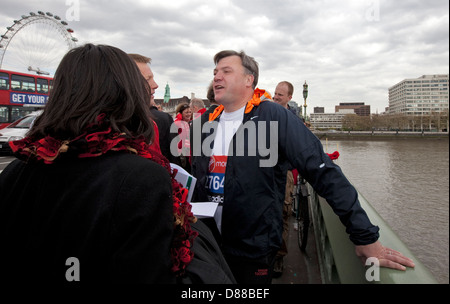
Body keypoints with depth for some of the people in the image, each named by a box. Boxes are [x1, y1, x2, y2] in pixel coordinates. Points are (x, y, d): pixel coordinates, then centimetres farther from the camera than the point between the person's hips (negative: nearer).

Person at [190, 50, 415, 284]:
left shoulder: (273, 116, -15)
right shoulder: (208, 126, 3)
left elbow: (323, 171, -20)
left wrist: (366, 236, -22)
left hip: (253, 253, -5)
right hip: (205, 246, 5)